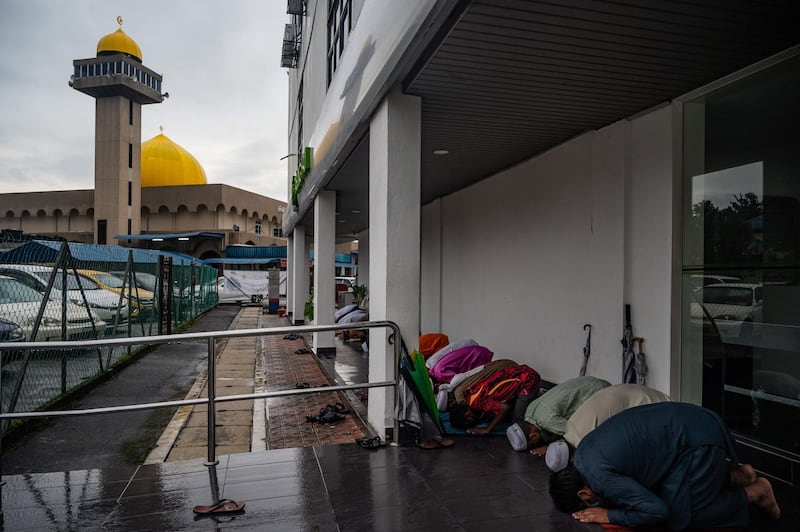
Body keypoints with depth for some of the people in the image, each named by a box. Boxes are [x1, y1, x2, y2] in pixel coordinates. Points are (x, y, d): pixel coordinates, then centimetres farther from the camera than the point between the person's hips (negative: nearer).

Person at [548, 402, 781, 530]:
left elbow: (656, 510, -20)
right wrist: (607, 501, 3)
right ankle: (734, 474, 23)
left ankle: (755, 491, 13)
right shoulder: (583, 450, 4)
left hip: (699, 438, -9)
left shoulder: (599, 478, -23)